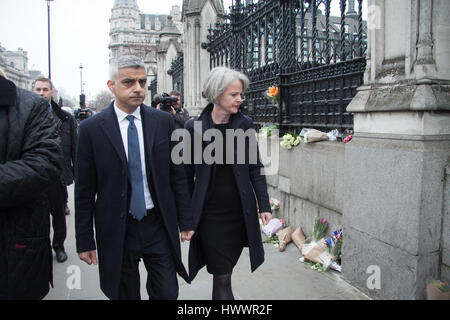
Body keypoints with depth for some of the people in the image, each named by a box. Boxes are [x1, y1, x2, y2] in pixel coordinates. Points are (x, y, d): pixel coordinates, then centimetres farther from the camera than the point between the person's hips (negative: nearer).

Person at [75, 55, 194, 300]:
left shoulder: (163, 121, 0)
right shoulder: (91, 128, -5)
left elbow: (177, 174, 4)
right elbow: (84, 190, -2)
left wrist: (186, 221, 4)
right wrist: (85, 241, -1)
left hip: (159, 227, 1)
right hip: (115, 231, -1)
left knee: (168, 293, 9)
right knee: (125, 294, 14)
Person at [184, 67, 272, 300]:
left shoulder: (245, 124, 0)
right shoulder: (194, 127, -6)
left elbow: (255, 169, 4)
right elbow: (187, 175, 1)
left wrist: (264, 206, -1)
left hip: (240, 212, 2)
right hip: (210, 214, -2)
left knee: (224, 271, 15)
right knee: (222, 277, 3)